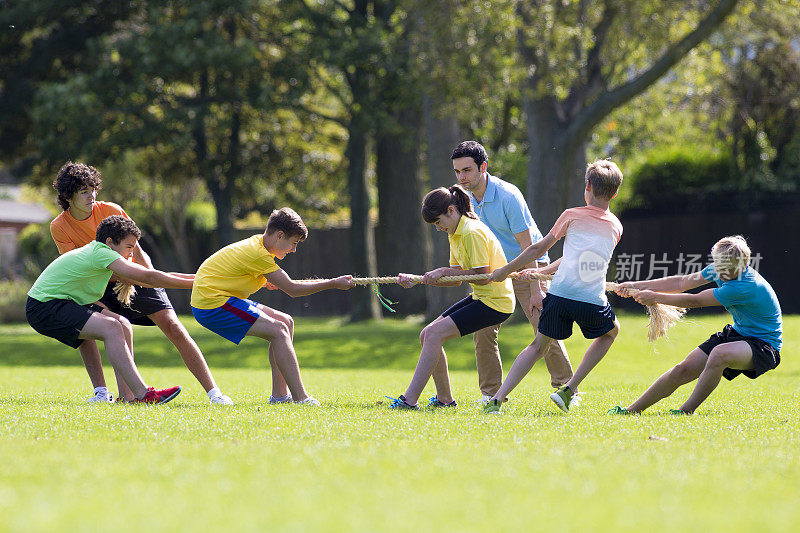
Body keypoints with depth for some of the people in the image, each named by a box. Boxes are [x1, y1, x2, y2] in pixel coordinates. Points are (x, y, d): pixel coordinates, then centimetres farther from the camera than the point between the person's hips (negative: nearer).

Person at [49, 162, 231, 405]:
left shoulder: (111, 211, -14)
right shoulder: (59, 227, -12)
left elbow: (137, 254, -9)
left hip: (135, 279, -1)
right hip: (103, 286, 1)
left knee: (174, 328, -15)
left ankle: (214, 393, -14)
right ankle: (101, 391, -19)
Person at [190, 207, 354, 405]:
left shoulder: (257, 242, 11)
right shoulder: (258, 254, -19)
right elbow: (292, 289, -15)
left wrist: (267, 279, 10)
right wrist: (334, 283, -10)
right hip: (211, 304, -11)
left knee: (286, 322, 10)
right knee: (279, 331, -19)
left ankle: (279, 394, 9)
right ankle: (301, 398, -24)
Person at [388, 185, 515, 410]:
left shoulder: (472, 233, -19)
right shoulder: (455, 234, 12)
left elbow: (482, 276, -22)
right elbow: (457, 279, 13)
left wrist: (444, 271, -16)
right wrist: (417, 280, 4)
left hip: (495, 302, -10)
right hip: (480, 298, 10)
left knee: (434, 334, -18)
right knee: (427, 335, 4)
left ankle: (410, 399, -18)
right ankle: (444, 399, 13)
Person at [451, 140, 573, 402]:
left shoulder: (508, 195, -24)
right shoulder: (466, 197, -5)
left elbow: (527, 246, -23)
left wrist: (535, 290, -25)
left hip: (529, 266, -6)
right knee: (483, 330, -5)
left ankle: (565, 386, 0)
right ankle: (491, 393, 4)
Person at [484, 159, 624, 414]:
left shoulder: (571, 216, 9)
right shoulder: (616, 227, 17)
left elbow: (538, 248, 14)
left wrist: (505, 271, 26)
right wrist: (542, 271, 36)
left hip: (560, 293, 0)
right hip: (593, 301, 0)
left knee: (539, 345, 17)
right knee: (611, 331, 31)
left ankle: (498, 398, 3)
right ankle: (569, 389, 20)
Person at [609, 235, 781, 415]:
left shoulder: (746, 286, -31)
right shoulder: (720, 270, -6)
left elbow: (695, 301, -22)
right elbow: (681, 283, 6)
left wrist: (655, 297, -13)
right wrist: (636, 285, 2)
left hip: (764, 346, -8)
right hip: (737, 333, 8)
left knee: (720, 353, -38)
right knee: (683, 370, -5)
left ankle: (687, 411, -23)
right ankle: (634, 409, 8)